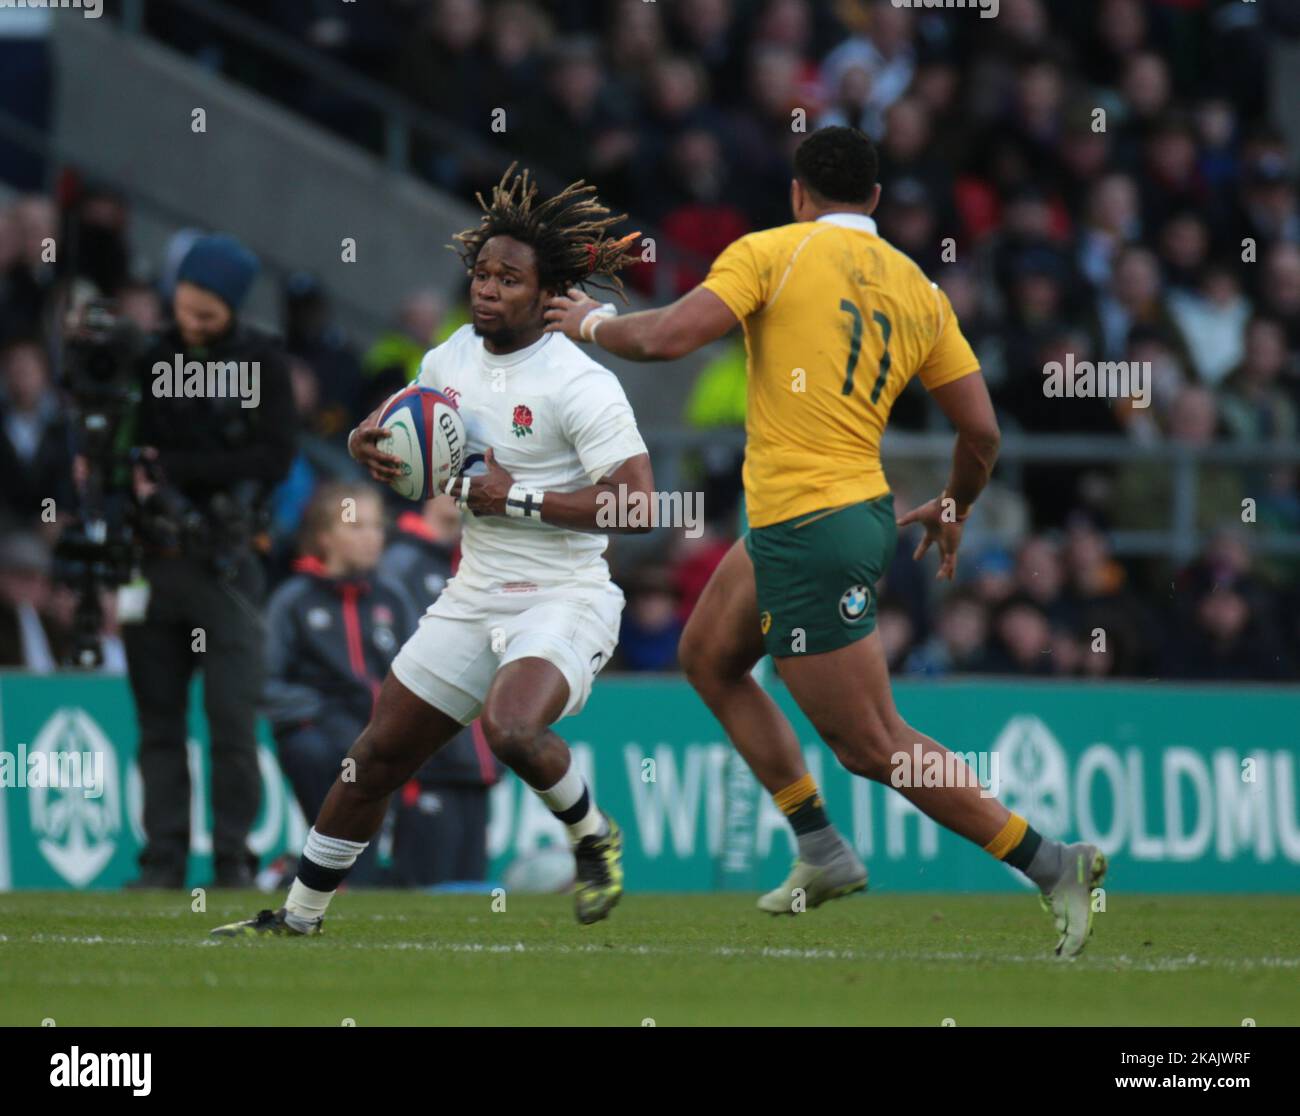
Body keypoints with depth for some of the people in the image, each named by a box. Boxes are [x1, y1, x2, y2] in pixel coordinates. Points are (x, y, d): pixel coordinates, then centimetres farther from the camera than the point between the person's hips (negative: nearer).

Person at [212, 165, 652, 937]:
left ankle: (594, 837, -4)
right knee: (378, 756, 7)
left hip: (565, 599, -7)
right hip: (474, 601, 7)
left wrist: (519, 500, -21)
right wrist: (373, 444, 1)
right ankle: (302, 913, 22)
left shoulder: (580, 385, -16)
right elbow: (408, 442, 26)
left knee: (513, 730, -33)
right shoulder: (450, 359, 7)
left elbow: (638, 504, -23)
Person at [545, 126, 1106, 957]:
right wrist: (954, 512, 26)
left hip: (808, 534, -8)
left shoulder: (772, 252, -8)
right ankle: (822, 851, 24)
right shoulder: (918, 289, 8)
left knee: (876, 747, -5)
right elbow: (982, 429, 6)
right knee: (709, 655, 26)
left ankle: (1053, 862, -9)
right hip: (864, 509, 8)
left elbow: (668, 337, -17)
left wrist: (592, 322, 4)